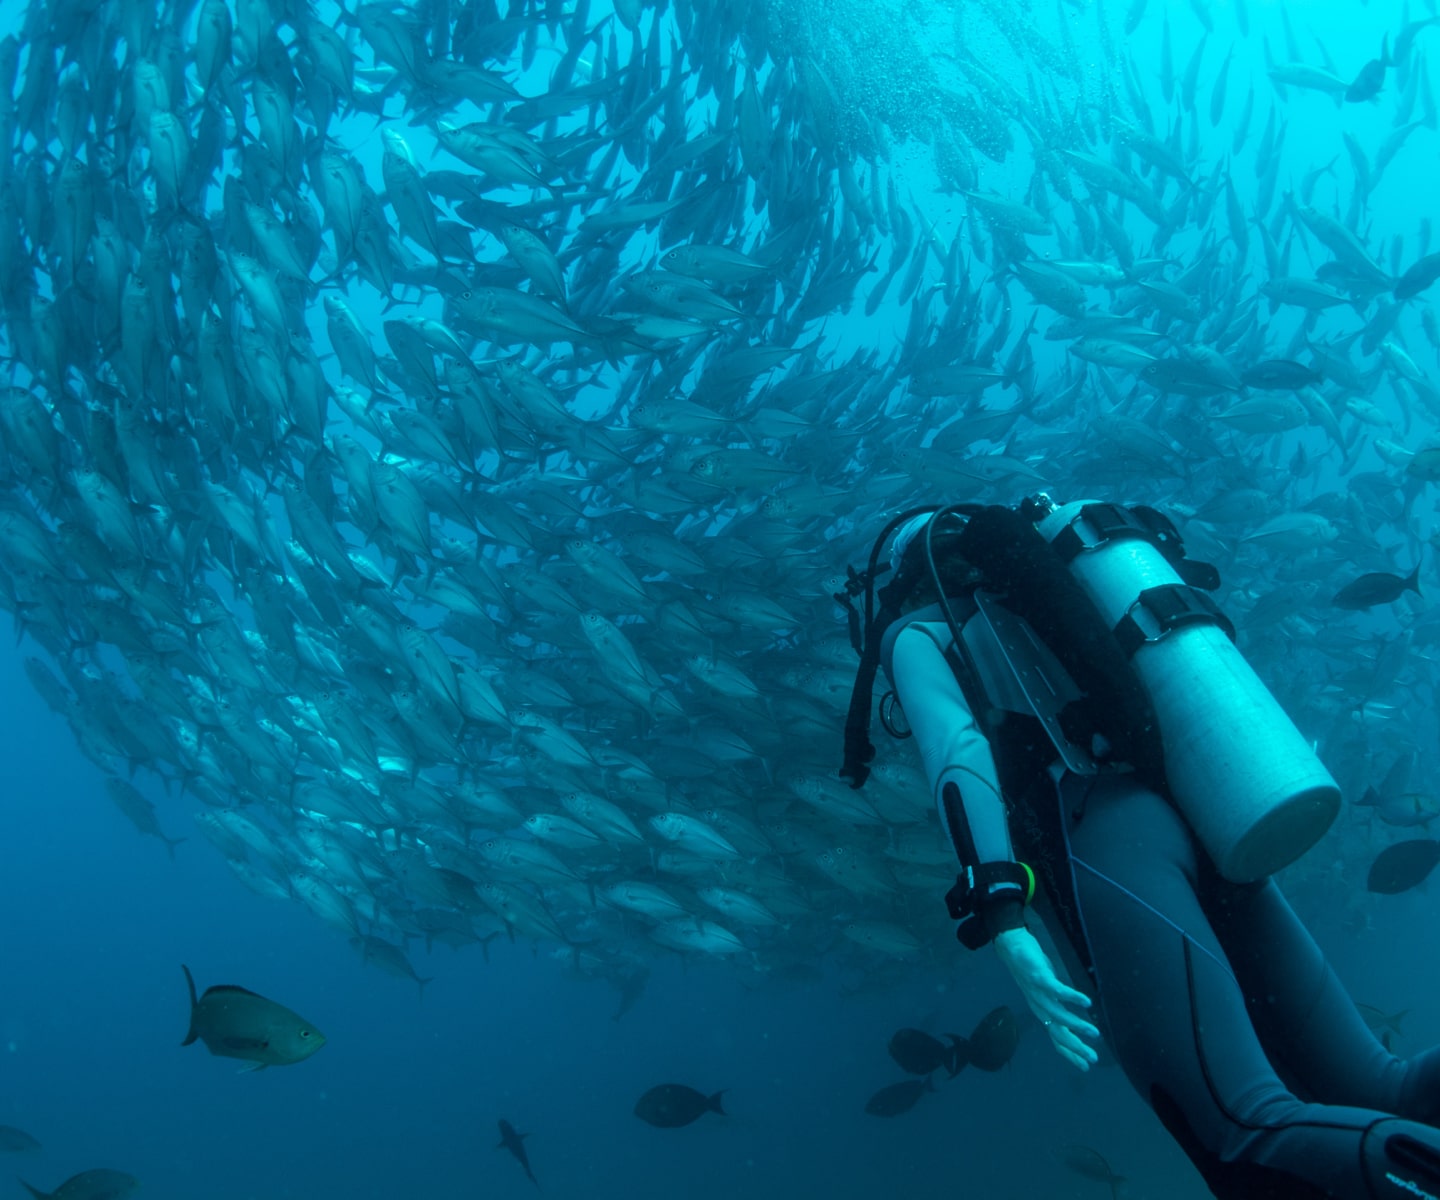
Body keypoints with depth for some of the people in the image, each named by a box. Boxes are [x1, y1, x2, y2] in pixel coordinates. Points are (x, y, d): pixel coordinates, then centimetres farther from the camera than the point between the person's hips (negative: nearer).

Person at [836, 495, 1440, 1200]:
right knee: (1379, 1102, 0)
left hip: (1098, 832, -7)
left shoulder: (916, 632, 16)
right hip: (1207, 825, 7)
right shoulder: (1031, 609, 38)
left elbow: (956, 750, -4)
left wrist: (1000, 923, -16)